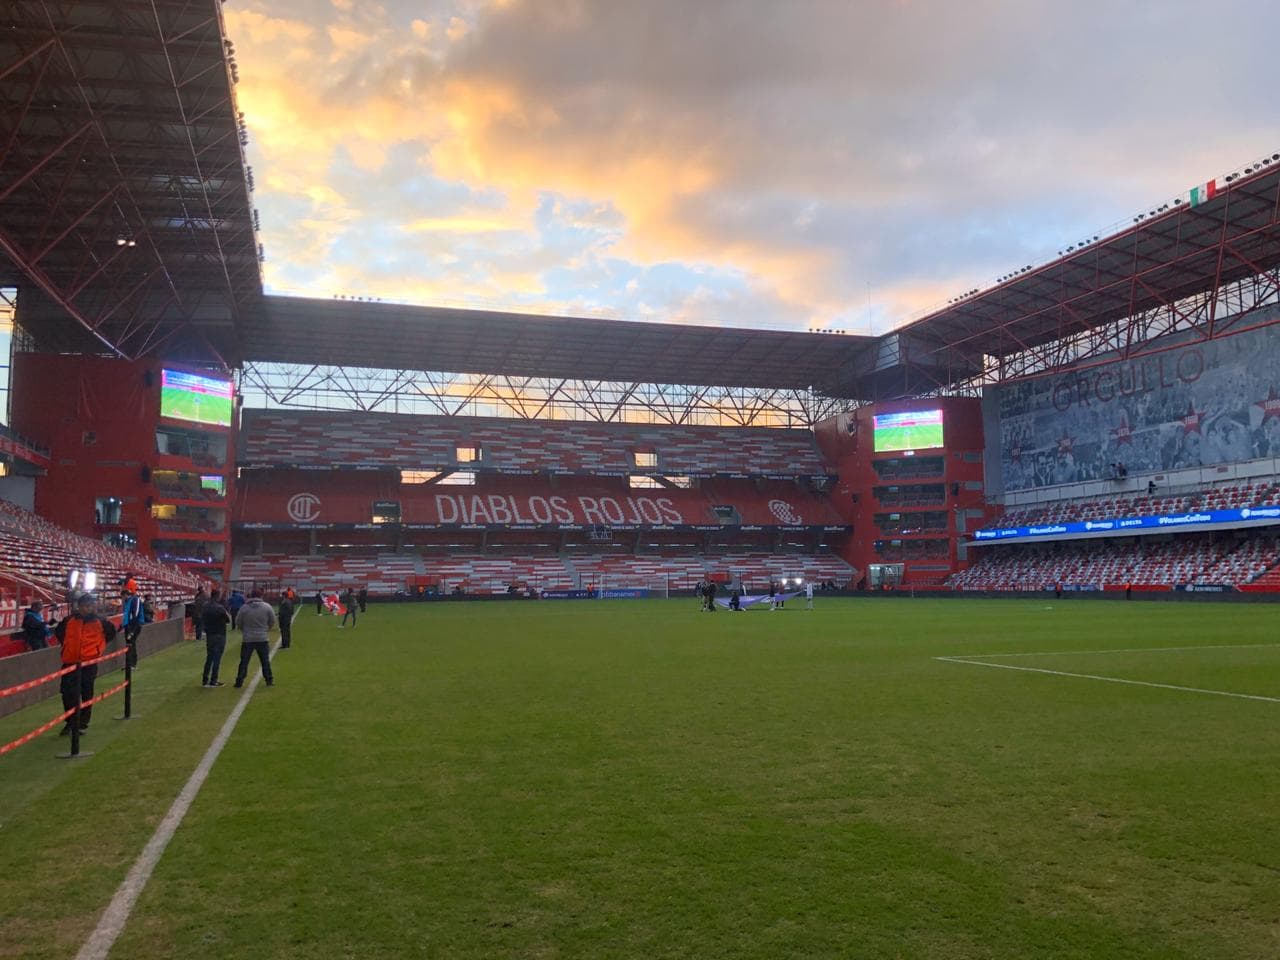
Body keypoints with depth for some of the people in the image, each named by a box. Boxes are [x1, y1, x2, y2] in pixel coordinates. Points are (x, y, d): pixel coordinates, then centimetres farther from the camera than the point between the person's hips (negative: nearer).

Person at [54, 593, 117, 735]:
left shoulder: (100, 622, -3)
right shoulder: (69, 621, 0)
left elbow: (111, 633, 16)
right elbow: (58, 632, 20)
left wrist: (101, 648, 12)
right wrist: (66, 646, 14)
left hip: (89, 663, -1)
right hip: (70, 662, 1)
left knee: (86, 694, 7)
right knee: (68, 693, -1)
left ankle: (83, 723, 19)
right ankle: (70, 722, 15)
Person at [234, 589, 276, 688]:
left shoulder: (244, 608, -5)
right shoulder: (267, 607, -5)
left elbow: (238, 622, 2)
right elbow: (272, 621, 2)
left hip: (247, 639, 0)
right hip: (262, 638, 0)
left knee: (244, 661, 6)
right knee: (265, 661, 10)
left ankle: (239, 681, 6)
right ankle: (269, 680, 13)